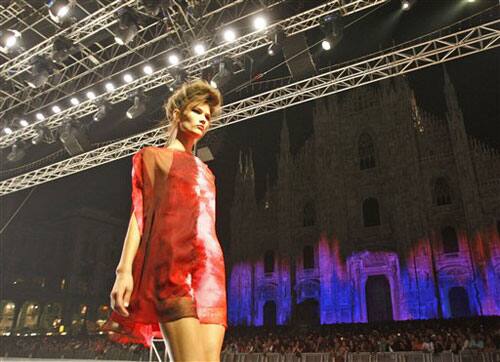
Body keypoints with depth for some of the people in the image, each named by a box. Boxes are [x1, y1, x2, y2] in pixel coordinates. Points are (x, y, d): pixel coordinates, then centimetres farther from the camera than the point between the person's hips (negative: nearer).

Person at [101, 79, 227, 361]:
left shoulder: (204, 169, 30)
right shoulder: (152, 156, 16)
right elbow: (139, 213, 3)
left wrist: (214, 274, 16)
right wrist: (124, 269, -9)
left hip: (209, 267, 6)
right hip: (173, 260, -5)